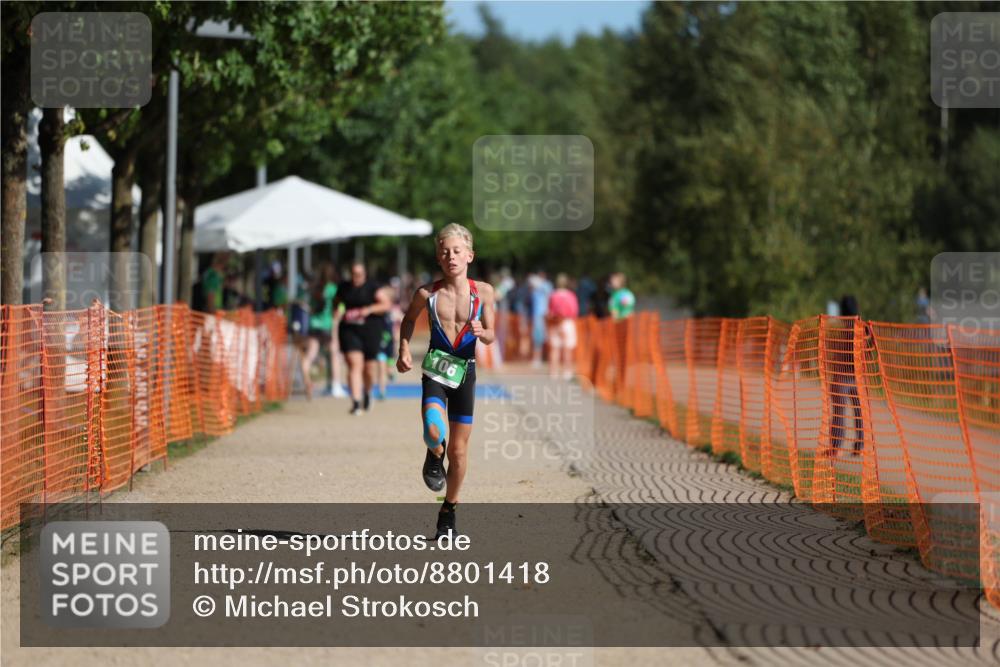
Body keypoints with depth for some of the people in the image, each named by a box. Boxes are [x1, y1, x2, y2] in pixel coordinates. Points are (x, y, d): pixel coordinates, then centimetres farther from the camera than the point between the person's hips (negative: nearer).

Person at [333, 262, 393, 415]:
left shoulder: (372, 287, -2)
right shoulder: (344, 287, 8)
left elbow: (387, 305, -5)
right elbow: (336, 303, 27)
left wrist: (369, 309, -19)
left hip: (370, 330, -1)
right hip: (349, 330, 1)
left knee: (370, 367, 7)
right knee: (354, 364, -15)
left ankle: (367, 392, 40)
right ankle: (356, 401, -19)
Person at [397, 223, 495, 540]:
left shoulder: (483, 292, -4)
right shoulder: (427, 293, -6)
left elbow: (490, 336, 6)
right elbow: (408, 320, 14)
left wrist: (482, 332, -17)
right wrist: (404, 350, 0)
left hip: (465, 371, 1)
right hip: (435, 368, -1)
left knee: (458, 449, 7)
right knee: (433, 432, -28)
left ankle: (449, 511, 28)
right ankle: (434, 456, 9)